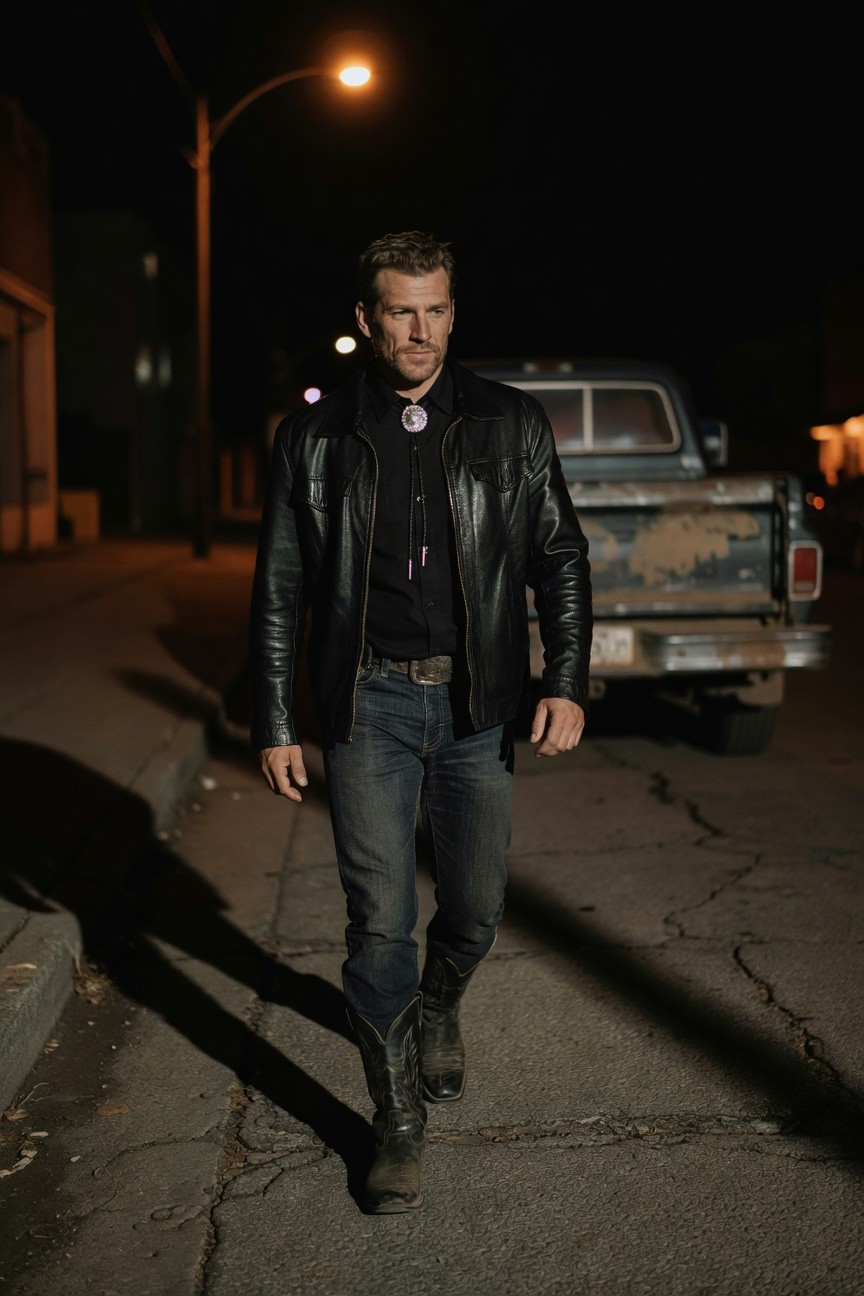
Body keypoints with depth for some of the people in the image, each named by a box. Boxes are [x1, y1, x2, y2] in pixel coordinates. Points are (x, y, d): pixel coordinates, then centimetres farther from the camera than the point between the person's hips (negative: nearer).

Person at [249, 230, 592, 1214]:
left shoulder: (513, 426, 4)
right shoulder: (315, 436, 2)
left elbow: (560, 558, 7)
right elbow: (279, 588, 5)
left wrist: (567, 682, -5)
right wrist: (274, 724, 2)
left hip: (477, 702, 1)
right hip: (369, 700, -1)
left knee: (475, 910, 10)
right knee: (380, 920, -3)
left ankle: (438, 1008, 45)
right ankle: (398, 1123, 16)